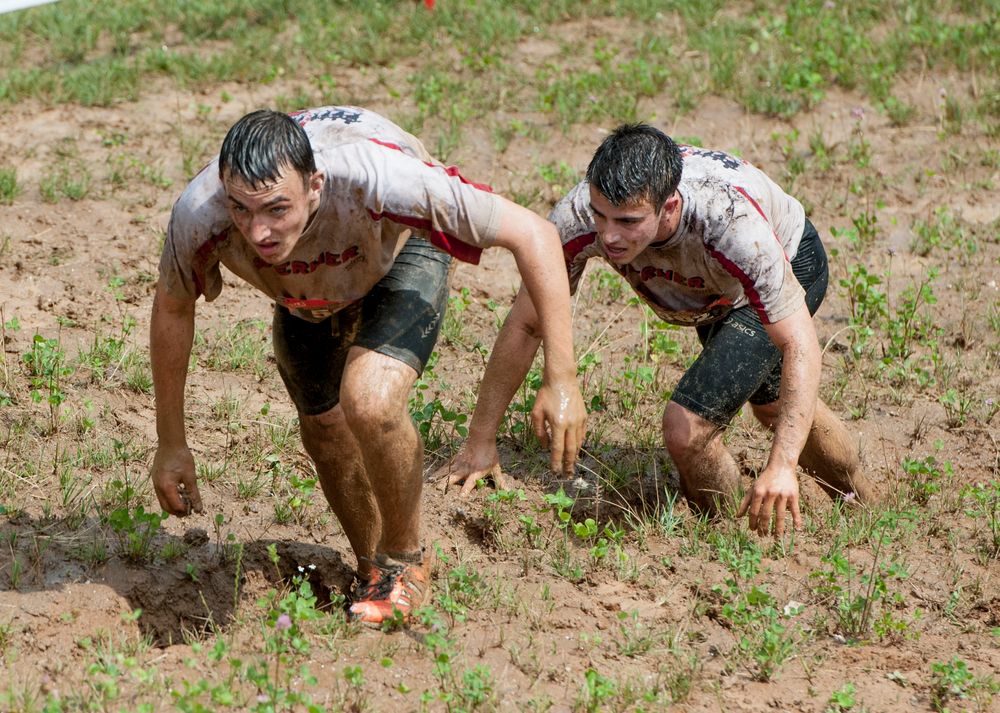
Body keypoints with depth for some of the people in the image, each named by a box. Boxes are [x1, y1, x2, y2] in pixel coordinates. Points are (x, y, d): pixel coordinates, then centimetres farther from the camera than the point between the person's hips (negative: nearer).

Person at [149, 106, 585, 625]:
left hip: (403, 253, -4)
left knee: (368, 403, -26)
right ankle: (372, 570, 38)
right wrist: (171, 442, -5)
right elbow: (171, 309, -12)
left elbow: (532, 234, -37)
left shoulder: (377, 181, -46)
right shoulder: (200, 216, -36)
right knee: (324, 432, 9)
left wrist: (560, 381, -38)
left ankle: (405, 558, 0)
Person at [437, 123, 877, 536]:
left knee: (687, 428, -21)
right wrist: (480, 442, -20)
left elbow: (800, 347, -43)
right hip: (711, 289, 5)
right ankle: (861, 504, 57)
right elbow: (524, 324, -23)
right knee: (773, 406, 29)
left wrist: (782, 466, -54)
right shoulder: (577, 219, -36)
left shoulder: (730, 223, -46)